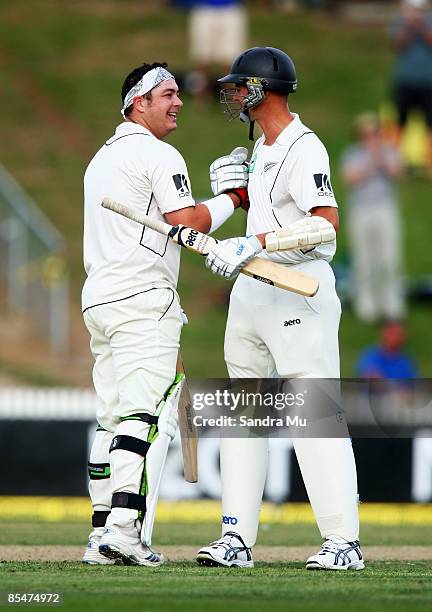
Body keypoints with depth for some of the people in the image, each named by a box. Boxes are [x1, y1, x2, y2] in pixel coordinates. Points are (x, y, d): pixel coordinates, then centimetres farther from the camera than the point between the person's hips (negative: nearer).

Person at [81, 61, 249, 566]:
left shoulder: (101, 158, 22)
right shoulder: (158, 155, -7)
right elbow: (188, 223, -14)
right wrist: (233, 199, 0)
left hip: (97, 297, 9)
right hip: (143, 301, -9)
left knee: (112, 419, 10)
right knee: (147, 412, -14)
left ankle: (102, 534, 8)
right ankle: (125, 529, -25)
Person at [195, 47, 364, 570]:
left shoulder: (304, 149, -13)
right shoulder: (262, 149, 18)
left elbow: (326, 223, -26)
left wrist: (253, 245, -30)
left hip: (300, 293, -10)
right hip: (250, 294, 10)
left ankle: (343, 541, -12)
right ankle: (237, 538, 10)